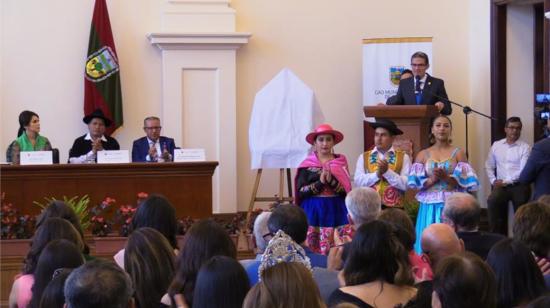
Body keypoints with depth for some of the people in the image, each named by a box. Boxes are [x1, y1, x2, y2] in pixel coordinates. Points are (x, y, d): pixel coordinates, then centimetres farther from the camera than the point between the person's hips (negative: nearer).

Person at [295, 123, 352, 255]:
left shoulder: (341, 161, 5)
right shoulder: (307, 165, 2)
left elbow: (347, 190, -1)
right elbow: (300, 192, -5)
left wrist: (331, 181, -16)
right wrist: (320, 182, -15)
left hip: (337, 211, 1)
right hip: (313, 212, -1)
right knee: (313, 250, -4)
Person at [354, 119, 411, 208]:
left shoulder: (403, 157, 3)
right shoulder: (363, 157, 9)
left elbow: (406, 184, -7)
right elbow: (358, 182, -2)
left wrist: (387, 172, -16)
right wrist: (376, 174, -15)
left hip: (393, 208, -1)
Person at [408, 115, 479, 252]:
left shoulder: (458, 153, 6)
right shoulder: (423, 154, 11)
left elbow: (465, 182, -3)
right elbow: (415, 183, 2)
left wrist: (446, 177, -15)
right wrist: (432, 179, -13)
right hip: (429, 206, 2)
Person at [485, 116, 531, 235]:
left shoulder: (524, 147, 1)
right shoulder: (496, 145, 13)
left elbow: (523, 170, -8)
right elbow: (489, 166, 14)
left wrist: (506, 181, -12)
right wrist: (494, 181, -2)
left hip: (519, 186, -1)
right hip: (501, 185, 1)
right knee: (492, 201, -26)